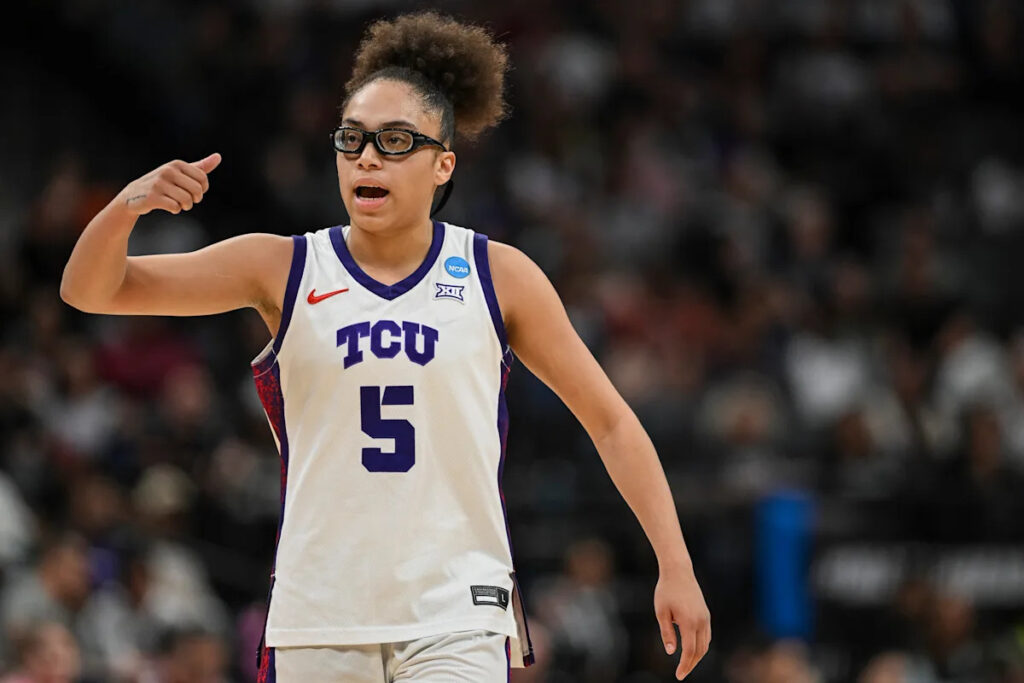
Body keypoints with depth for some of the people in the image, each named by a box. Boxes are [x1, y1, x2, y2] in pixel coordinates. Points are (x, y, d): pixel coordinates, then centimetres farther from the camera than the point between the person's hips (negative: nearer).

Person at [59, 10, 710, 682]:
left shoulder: (497, 276, 2)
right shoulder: (283, 268, 3)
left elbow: (611, 423, 8)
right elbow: (92, 290, -1)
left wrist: (676, 567, 1)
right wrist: (126, 208, -22)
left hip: (457, 620, -2)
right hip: (318, 618, 2)